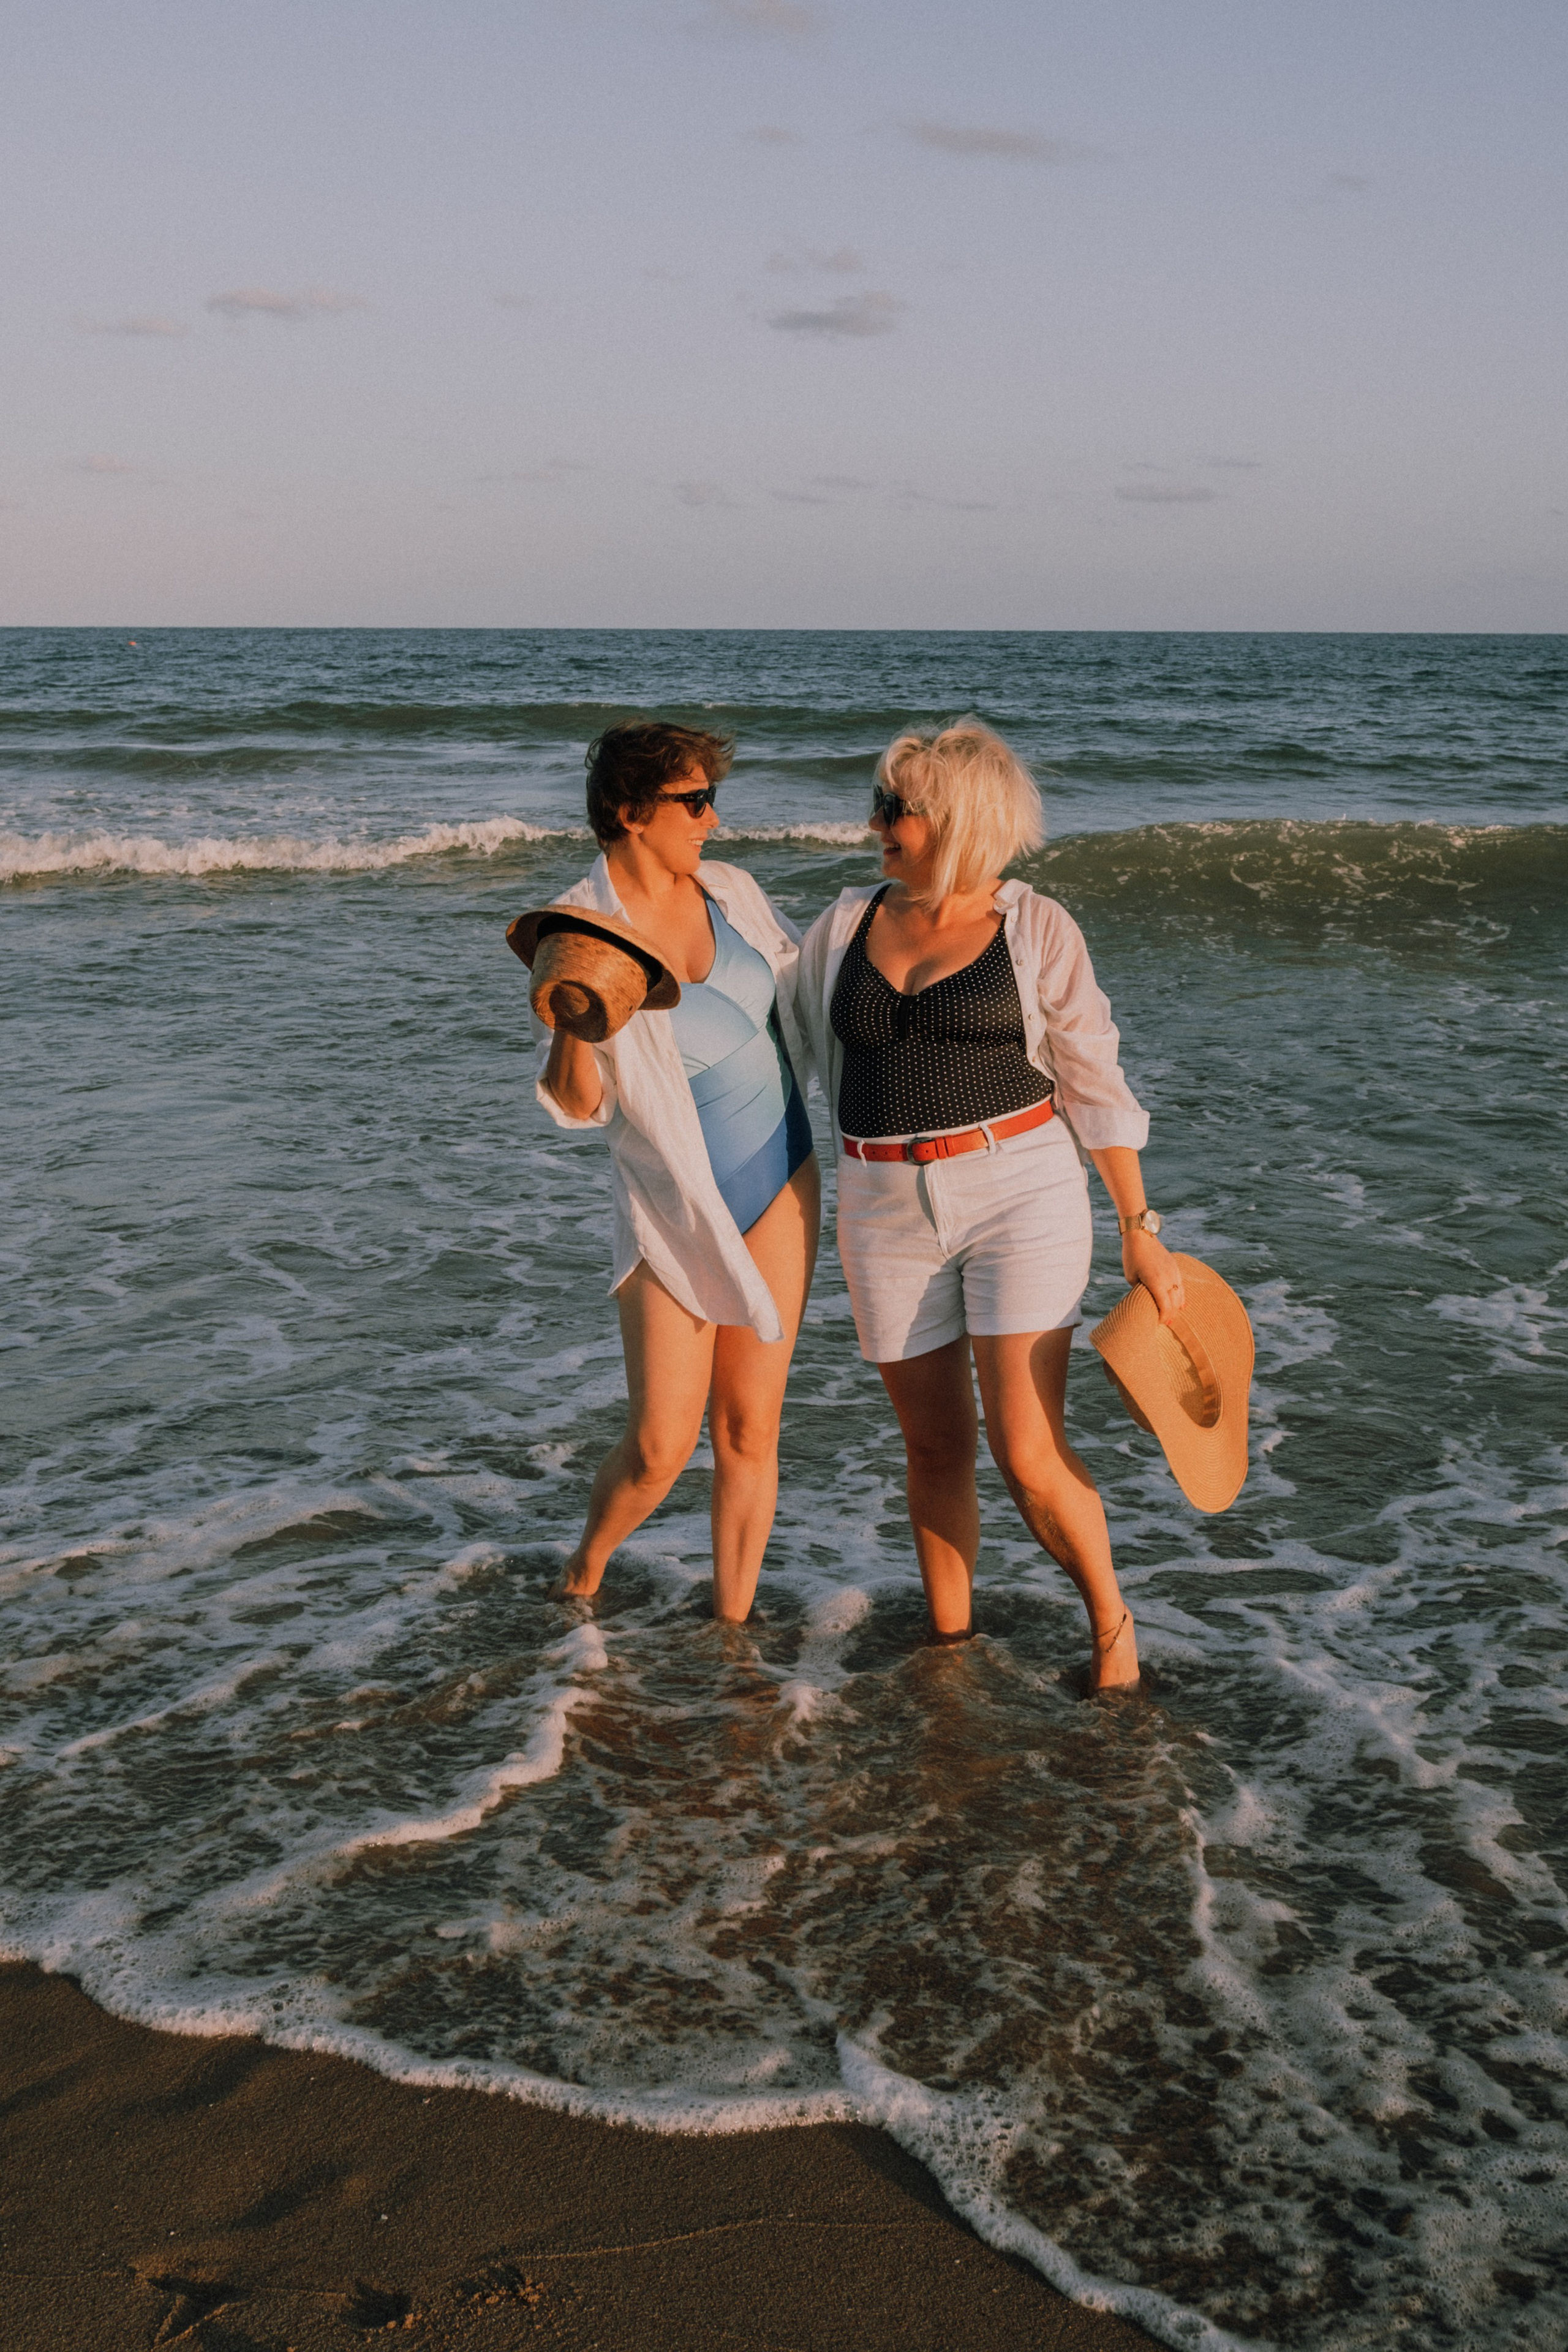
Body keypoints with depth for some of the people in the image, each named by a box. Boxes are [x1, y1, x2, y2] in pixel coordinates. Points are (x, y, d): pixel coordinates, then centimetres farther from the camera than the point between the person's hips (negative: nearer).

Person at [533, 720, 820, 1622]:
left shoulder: (732, 891, 0)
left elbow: (811, 980, 20)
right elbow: (577, 1105, -13)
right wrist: (573, 1025, -31)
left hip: (781, 1183, 4)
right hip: (673, 1208, -4)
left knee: (749, 1428, 7)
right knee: (658, 1450, -2)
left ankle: (734, 1621, 22)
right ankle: (586, 1567, 30)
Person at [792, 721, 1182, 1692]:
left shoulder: (1038, 929, -3)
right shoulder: (851, 923, 6)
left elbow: (1095, 1083, 0)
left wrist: (1142, 1230, 0)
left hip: (1020, 1191, -3)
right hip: (891, 1212, 4)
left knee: (1029, 1453, -9)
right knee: (936, 1444, 10)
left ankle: (1112, 1620, 17)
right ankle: (950, 1640, 28)